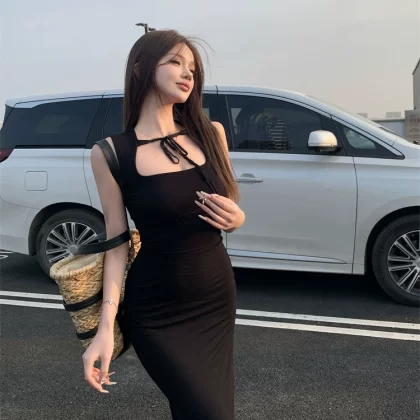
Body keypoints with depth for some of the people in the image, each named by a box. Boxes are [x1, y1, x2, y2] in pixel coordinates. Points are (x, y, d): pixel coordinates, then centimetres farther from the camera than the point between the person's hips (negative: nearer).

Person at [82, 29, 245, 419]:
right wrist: (106, 326, -16)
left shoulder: (211, 133, 1)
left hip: (218, 297, 4)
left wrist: (237, 218, -10)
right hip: (156, 312, -4)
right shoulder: (112, 152, -9)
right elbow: (117, 243, -8)